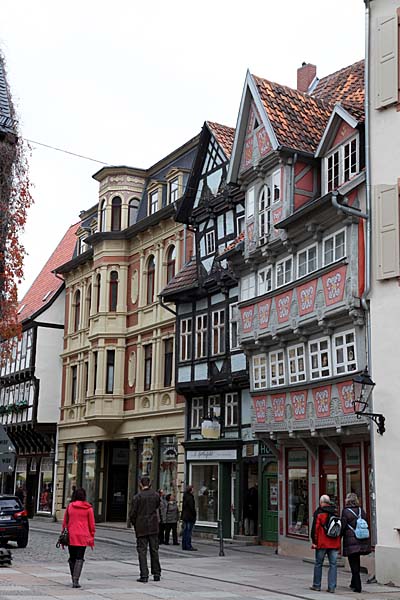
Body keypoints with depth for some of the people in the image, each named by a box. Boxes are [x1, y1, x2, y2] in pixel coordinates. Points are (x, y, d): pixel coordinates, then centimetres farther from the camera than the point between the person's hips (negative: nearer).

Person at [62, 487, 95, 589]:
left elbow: (65, 522, 7)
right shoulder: (88, 508, -1)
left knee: (72, 558, 15)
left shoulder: (70, 506, 3)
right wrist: (92, 538, 9)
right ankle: (75, 580, -11)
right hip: (83, 537, -2)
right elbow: (92, 524, 1)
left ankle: (73, 579, 19)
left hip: (71, 536, 2)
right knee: (79, 558, 0)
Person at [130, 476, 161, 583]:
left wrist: (134, 524, 9)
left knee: (142, 551, 2)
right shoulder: (156, 495, 0)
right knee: (154, 551, 13)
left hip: (141, 528, -3)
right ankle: (156, 574, 17)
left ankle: (144, 576, -2)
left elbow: (132, 514, -6)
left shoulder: (138, 497, -9)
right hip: (153, 527, 3)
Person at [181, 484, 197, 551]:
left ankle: (184, 546, 15)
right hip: (190, 517, -9)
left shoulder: (185, 497, 14)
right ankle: (188, 546, -6)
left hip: (185, 517, 9)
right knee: (189, 531, -7)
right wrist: (194, 515, -8)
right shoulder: (190, 498, -16)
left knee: (185, 531, 11)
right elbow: (192, 508, -18)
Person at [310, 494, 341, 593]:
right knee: (333, 564, 6)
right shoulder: (336, 513, 9)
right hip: (334, 543, 4)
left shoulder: (318, 513, -6)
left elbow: (315, 528, -10)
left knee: (318, 564, 8)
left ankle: (316, 585, 13)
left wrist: (314, 541, -4)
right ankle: (332, 587, 2)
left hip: (322, 543, -4)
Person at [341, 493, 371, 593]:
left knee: (354, 565, 2)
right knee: (356, 563, 19)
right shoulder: (361, 510, 5)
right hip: (362, 541, 5)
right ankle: (354, 583, 29)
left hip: (351, 542, -5)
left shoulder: (345, 511, -10)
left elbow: (343, 527, -9)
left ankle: (357, 587, 1)